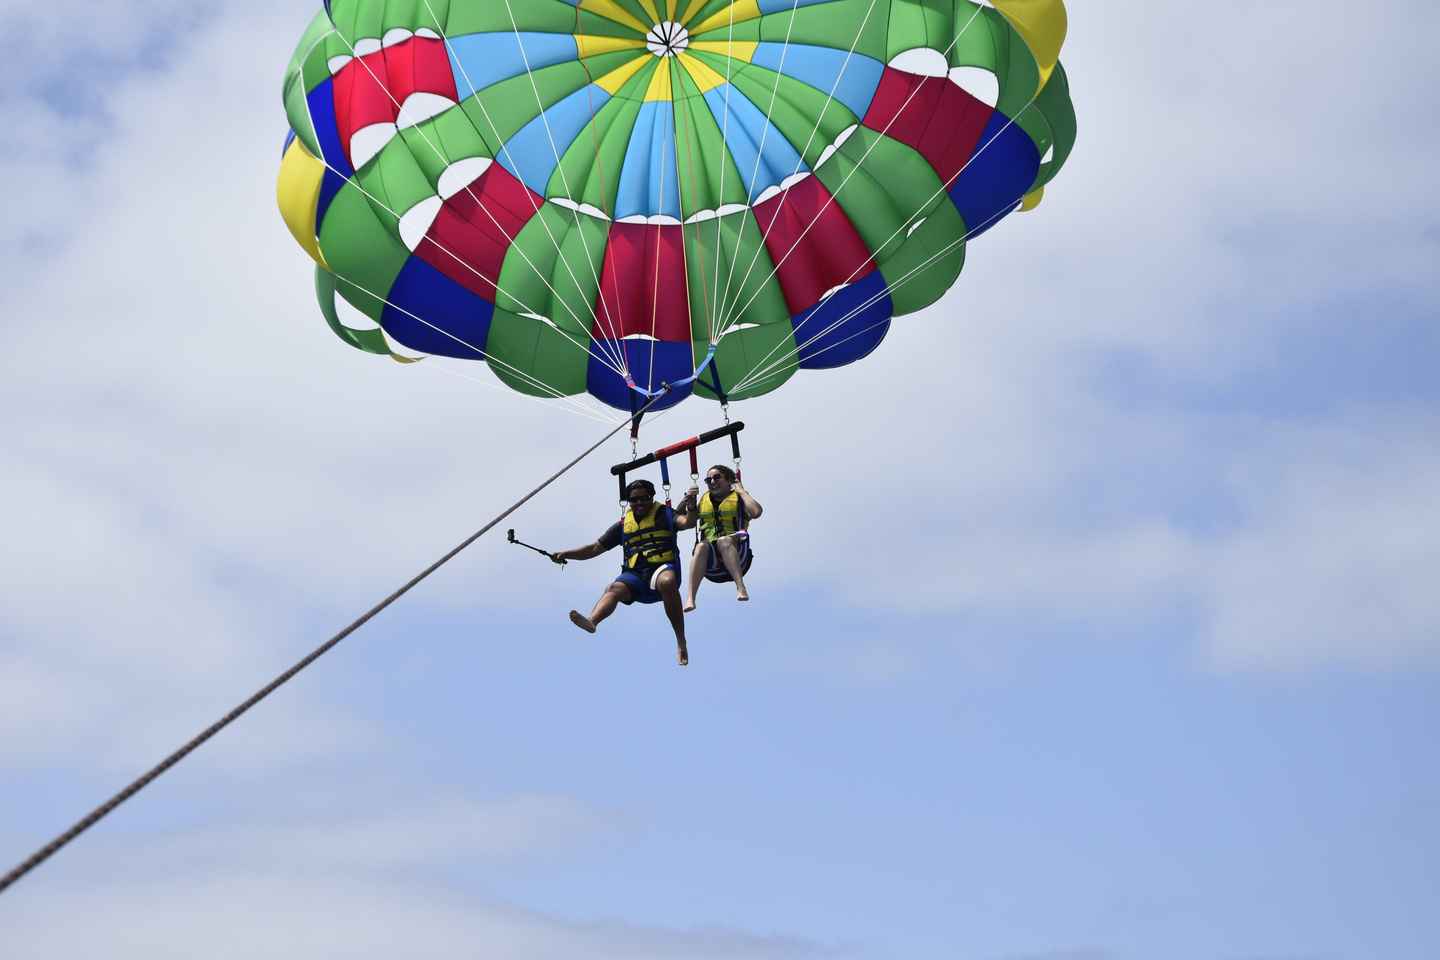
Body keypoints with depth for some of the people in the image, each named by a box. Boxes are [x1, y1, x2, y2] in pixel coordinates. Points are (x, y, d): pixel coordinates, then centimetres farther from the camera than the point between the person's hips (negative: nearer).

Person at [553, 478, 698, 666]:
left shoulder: (664, 515, 13)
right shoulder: (623, 525, 22)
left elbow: (688, 522, -6)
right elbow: (595, 548, 24)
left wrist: (691, 509, -29)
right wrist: (566, 554, 13)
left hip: (662, 568, -3)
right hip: (634, 574, 3)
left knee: (667, 582, -38)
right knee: (614, 589, -28)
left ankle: (681, 641, -37)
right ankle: (592, 621, -60)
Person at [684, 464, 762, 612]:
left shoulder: (738, 498, 11)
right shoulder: (704, 500, 25)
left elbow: (756, 512, -10)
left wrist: (742, 491, -1)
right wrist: (687, 499, 12)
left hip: (736, 555, -3)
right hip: (710, 560, 3)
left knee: (724, 540, -35)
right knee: (701, 547, -31)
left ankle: (741, 587, -49)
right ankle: (690, 598, -48)